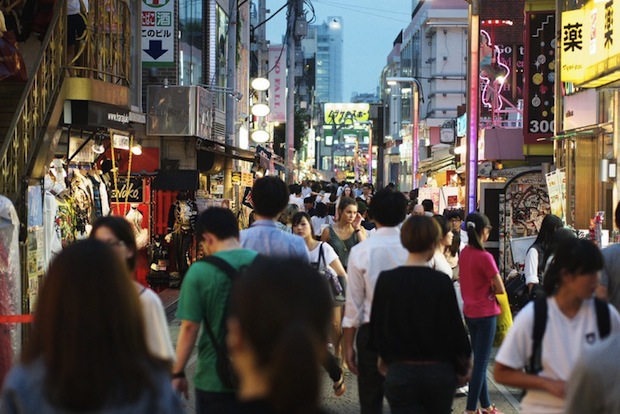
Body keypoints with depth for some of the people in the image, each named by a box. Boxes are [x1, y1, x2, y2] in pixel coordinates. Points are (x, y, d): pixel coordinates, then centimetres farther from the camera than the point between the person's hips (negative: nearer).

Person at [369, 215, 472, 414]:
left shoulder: (386, 280, -6)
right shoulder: (441, 282, -12)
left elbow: (378, 327, 3)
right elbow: (455, 328, -8)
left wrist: (384, 358, 22)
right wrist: (462, 368, 8)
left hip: (401, 372, 0)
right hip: (440, 372, 0)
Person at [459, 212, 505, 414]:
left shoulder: (463, 253, 1)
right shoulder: (485, 257, -20)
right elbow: (500, 289, -16)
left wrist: (482, 289, 3)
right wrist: (490, 289, 3)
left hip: (469, 312, 8)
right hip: (485, 313, -7)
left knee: (480, 360, 17)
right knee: (481, 362, 0)